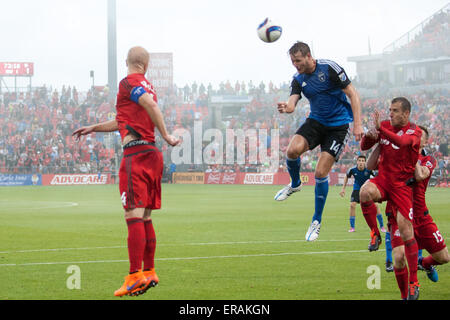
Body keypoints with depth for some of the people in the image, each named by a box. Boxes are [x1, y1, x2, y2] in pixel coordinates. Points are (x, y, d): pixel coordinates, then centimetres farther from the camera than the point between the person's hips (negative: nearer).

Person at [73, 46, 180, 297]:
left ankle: (135, 277, -18)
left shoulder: (128, 83, -5)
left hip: (136, 154, -9)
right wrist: (95, 128, 35)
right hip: (152, 154, 9)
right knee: (145, 218, 14)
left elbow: (150, 104, -22)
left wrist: (165, 135, -14)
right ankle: (149, 272, 19)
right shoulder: (146, 86, 21)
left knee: (134, 215, -12)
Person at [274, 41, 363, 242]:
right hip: (316, 122, 5)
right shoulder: (298, 79, 2)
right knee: (293, 150, -25)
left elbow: (353, 94, -14)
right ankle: (295, 184, 8)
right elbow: (292, 102, -10)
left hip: (339, 124, -5)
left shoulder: (329, 68, -15)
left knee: (321, 173, -12)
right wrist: (286, 107, -36)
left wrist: (357, 124, -20)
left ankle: (317, 221, 5)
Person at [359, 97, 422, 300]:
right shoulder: (385, 125, 7)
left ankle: (414, 282, 4)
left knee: (406, 231, -7)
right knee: (365, 192, -34)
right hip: (382, 180, 3)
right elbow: (364, 147, 10)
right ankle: (375, 234, -10)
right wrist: (369, 136, -13)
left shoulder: (414, 131, -6)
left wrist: (380, 129, -40)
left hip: (402, 184, -3)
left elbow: (402, 141, -29)